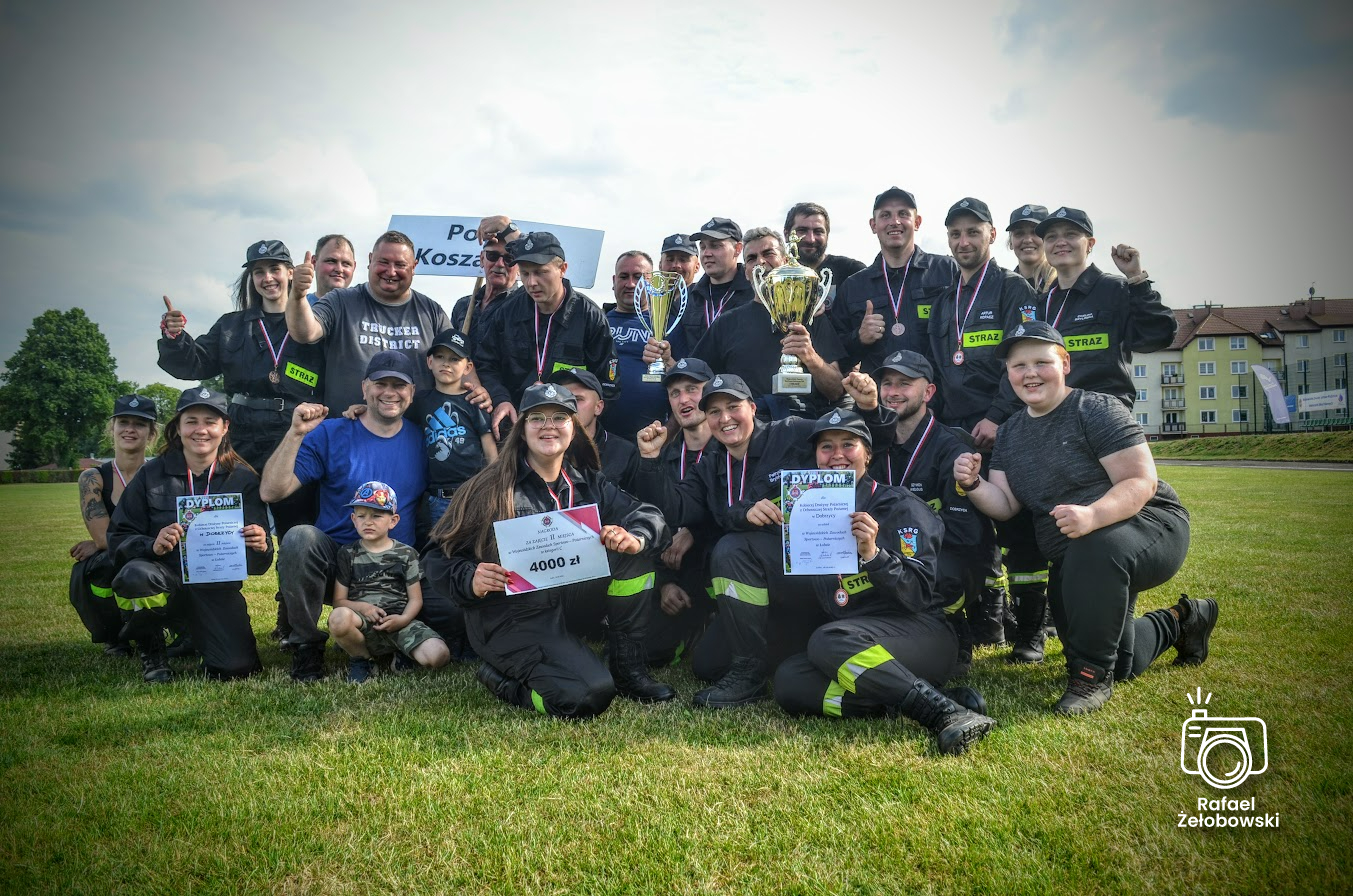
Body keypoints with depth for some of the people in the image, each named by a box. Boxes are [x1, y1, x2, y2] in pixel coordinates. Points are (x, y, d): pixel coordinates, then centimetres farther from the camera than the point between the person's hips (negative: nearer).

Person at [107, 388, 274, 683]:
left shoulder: (244, 479, 1)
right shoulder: (152, 475, 1)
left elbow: (258, 563, 0)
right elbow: (118, 537, -3)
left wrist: (262, 547, -25)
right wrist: (152, 545, -24)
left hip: (218, 588, 1)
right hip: (165, 577, 0)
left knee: (237, 667, -19)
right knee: (135, 575, -36)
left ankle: (192, 631, 19)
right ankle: (150, 648, -2)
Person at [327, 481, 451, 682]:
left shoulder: (406, 554, 10)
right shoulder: (348, 554, 11)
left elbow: (416, 599, 7)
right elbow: (339, 601, 7)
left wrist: (403, 619, -14)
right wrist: (362, 607, -14)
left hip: (398, 621, 0)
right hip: (362, 622, 0)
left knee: (439, 655, -26)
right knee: (339, 618, -37)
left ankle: (403, 655, 10)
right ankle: (359, 658, -5)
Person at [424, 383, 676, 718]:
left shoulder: (587, 484, 7)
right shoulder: (492, 489, -7)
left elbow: (648, 515, -1)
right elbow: (439, 558, -6)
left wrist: (635, 537, -24)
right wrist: (471, 580, -28)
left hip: (570, 601, 6)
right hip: (510, 618, -5)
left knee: (633, 554, -12)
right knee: (588, 695, -26)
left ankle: (628, 669, -1)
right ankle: (503, 679, 4)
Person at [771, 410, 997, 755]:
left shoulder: (900, 507, -1)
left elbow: (920, 594, -11)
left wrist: (872, 554, -25)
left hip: (922, 633, -5)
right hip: (851, 635, 5)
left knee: (828, 640, -34)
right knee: (788, 681, -24)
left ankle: (947, 713, -36)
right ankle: (904, 701, -24)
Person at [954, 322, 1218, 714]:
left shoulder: (1096, 410, -16)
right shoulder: (1009, 433, 5)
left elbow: (1141, 482, -23)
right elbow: (1005, 505, 0)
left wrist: (1091, 516, -42)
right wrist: (973, 484, -21)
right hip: (1071, 560, 7)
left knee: (1094, 549, -42)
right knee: (1120, 664, 10)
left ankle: (1092, 676, -23)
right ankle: (1182, 621, 41)